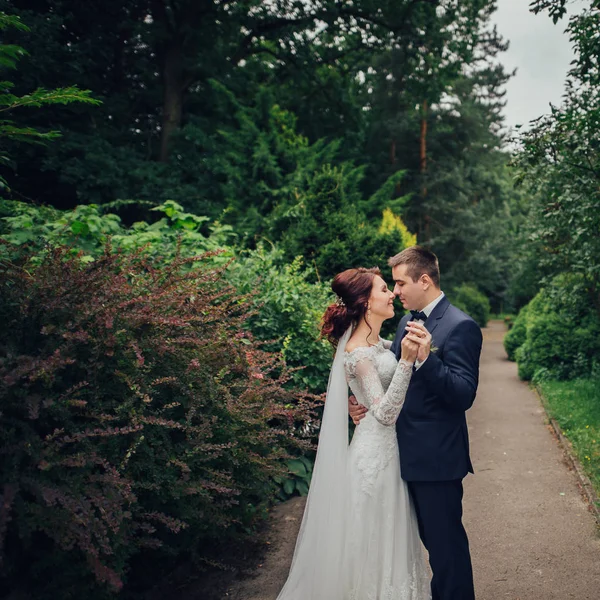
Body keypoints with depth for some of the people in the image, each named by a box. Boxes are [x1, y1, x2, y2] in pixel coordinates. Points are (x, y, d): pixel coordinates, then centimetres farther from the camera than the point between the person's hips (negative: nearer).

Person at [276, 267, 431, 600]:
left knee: (388, 534, 21)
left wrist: (418, 351, -13)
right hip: (376, 452, -9)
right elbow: (385, 413, -26)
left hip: (388, 448, 9)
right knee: (375, 538, 7)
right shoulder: (358, 353, -20)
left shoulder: (378, 343, 7)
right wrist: (406, 360, -35)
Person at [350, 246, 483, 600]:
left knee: (446, 543, 6)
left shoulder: (460, 327, -17)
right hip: (411, 455, 9)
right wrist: (365, 403, -1)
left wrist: (426, 358, -36)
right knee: (432, 538, 23)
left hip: (437, 458, -8)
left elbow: (464, 396, -24)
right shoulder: (409, 322, 9)